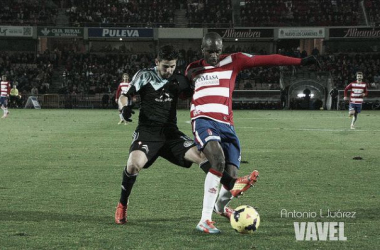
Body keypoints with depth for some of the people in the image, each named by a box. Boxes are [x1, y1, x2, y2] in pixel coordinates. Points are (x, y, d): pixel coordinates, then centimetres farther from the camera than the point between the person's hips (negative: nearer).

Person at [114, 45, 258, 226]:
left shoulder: (178, 80, 12)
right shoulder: (145, 76, 1)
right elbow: (124, 96, -2)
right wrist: (125, 107, -23)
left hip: (170, 132, 4)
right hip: (147, 132, -4)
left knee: (199, 154, -16)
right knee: (134, 163, -29)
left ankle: (232, 185, -22)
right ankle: (122, 206, -9)